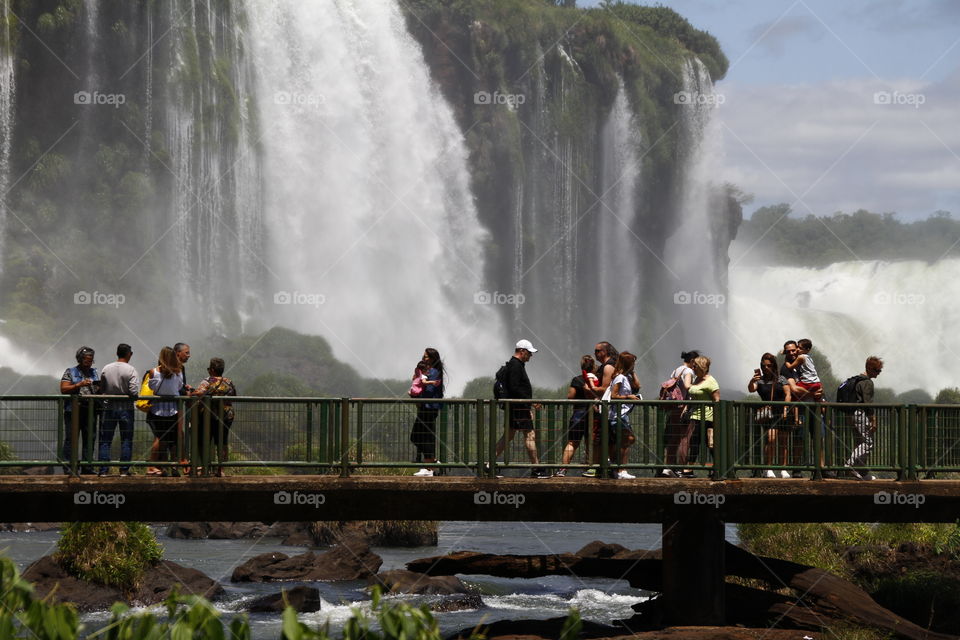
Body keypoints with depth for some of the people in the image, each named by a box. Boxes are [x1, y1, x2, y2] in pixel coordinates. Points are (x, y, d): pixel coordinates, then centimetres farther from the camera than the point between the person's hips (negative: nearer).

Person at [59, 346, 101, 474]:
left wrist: (100, 388, -4)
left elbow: (99, 391, 20)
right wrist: (79, 385, -17)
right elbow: (63, 389, -7)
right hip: (73, 411, -5)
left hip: (90, 411, 5)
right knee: (71, 440, -6)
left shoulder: (95, 372, 17)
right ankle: (68, 466, -5)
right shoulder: (70, 372, 3)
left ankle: (87, 467, 10)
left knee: (89, 439, 5)